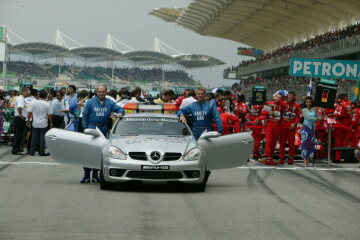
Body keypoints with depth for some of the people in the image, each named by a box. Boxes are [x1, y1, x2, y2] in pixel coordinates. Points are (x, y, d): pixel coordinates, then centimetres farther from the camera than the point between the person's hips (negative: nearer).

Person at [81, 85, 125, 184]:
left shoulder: (110, 103, 8)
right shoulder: (90, 102, 3)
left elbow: (119, 109, 10)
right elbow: (85, 116, 5)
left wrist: (120, 113, -14)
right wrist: (85, 128, -3)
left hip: (103, 131, 2)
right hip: (91, 129, -2)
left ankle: (95, 174, 14)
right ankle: (86, 174, -4)